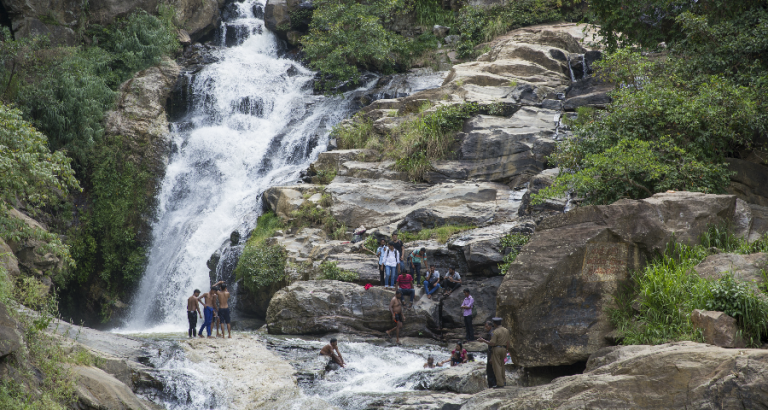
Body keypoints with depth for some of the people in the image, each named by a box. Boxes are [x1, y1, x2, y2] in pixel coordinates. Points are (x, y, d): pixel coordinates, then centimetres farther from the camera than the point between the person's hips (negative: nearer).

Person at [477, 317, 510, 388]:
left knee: (497, 366, -3)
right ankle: (503, 381, 19)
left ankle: (500, 383, -6)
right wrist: (506, 351, 16)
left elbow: (492, 343, -16)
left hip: (496, 349, -7)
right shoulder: (506, 330, 7)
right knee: (501, 365, 19)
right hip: (503, 349, 7)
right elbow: (508, 342, 8)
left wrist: (484, 341, -5)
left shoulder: (495, 332, -13)